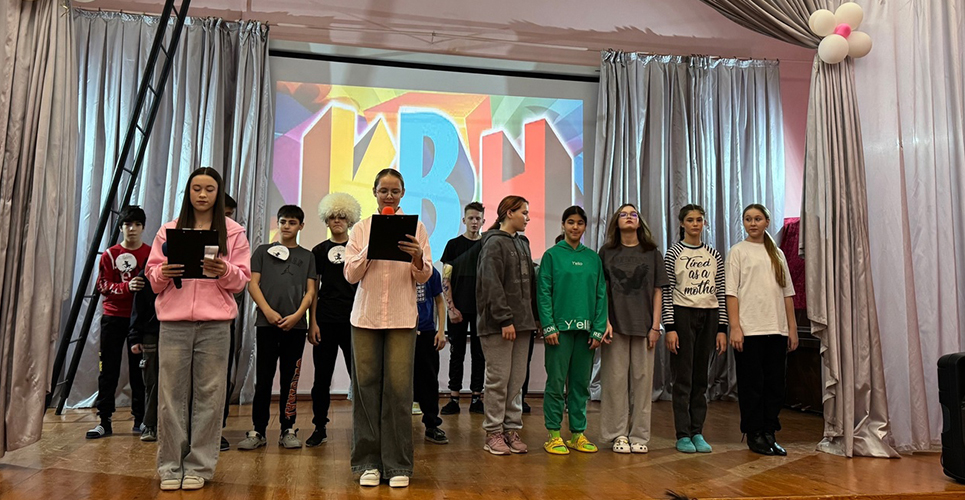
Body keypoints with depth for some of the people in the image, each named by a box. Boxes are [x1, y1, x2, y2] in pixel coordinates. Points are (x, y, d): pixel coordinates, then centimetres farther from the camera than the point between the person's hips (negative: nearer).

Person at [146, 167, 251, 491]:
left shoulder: (233, 232, 8)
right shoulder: (169, 230, 13)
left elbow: (242, 280, 5)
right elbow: (152, 275, 12)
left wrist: (224, 271, -15)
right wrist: (163, 273, -10)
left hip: (214, 324, -1)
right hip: (174, 321, 1)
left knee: (208, 394, 1)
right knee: (171, 394, 2)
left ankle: (199, 467, 11)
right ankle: (170, 467, 13)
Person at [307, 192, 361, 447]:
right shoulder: (319, 251, 10)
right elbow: (313, 290, 9)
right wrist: (312, 323, 1)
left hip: (353, 320, -1)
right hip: (325, 320, 1)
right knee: (322, 377, 7)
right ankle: (320, 428, 19)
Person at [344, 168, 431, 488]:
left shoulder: (415, 228, 7)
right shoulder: (361, 229, 9)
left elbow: (424, 276, 3)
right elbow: (350, 275, 2)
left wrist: (418, 257, -18)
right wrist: (371, 247, -12)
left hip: (402, 317, -1)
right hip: (366, 316, 1)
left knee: (398, 388, -3)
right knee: (366, 386, 3)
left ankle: (398, 464, 7)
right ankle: (368, 462, 13)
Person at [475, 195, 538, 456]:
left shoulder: (523, 243, 18)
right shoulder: (494, 243, -7)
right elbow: (491, 285, -15)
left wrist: (535, 317, 12)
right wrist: (505, 319, -19)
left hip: (522, 322, 8)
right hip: (497, 324, -7)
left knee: (517, 380, 9)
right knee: (499, 378, -1)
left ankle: (512, 429, 18)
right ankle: (493, 433, 9)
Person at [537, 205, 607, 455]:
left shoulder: (593, 258, 10)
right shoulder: (552, 255, 0)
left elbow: (601, 294, 9)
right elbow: (543, 292, -5)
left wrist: (599, 329, 0)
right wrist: (549, 326, -13)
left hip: (585, 329, 4)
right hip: (560, 327, -4)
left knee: (581, 382, 10)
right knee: (556, 381, 0)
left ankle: (578, 433, 19)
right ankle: (554, 434, 9)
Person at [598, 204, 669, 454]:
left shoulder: (652, 253, 10)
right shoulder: (607, 252, 8)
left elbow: (657, 292, 7)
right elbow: (601, 291, 5)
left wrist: (655, 326, 0)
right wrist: (605, 322, -5)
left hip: (643, 325, 1)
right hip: (616, 325, -1)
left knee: (642, 378, 2)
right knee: (616, 379, 0)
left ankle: (639, 435, 11)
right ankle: (618, 434, 9)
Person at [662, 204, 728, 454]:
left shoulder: (714, 255, 10)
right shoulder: (674, 253, -1)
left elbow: (721, 292, 9)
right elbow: (666, 292, -4)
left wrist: (722, 328, 4)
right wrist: (670, 327, -11)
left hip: (709, 316, 4)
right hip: (683, 314, -3)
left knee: (701, 377, 7)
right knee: (683, 377, -1)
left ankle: (697, 433, 15)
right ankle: (683, 435, 6)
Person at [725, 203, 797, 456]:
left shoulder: (777, 253, 15)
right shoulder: (738, 251, 2)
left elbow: (787, 293, 15)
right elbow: (731, 292, -5)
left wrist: (792, 328, 9)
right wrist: (735, 327, -13)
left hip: (776, 329, 5)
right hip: (749, 329, -4)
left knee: (776, 383, 6)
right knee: (751, 384, 0)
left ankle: (769, 434, 16)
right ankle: (754, 435, 10)